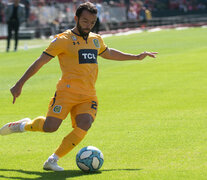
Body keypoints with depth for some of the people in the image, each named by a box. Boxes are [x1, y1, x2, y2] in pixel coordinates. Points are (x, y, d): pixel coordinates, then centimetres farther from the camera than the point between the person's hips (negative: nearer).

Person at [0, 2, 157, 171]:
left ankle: (52, 160, -14)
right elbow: (40, 62, -2)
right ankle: (23, 125, 13)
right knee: (50, 126, -20)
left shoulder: (96, 40, 18)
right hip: (67, 92, -5)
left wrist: (136, 57, 43)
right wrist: (20, 84, -6)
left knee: (84, 126, -21)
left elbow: (108, 53, 40)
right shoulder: (63, 40, -2)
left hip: (89, 97, 5)